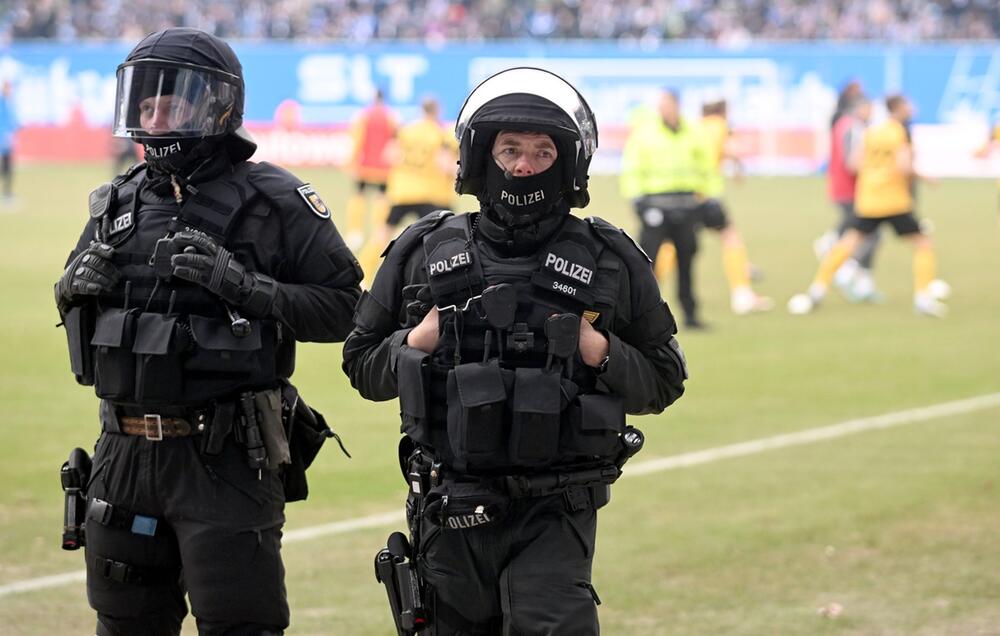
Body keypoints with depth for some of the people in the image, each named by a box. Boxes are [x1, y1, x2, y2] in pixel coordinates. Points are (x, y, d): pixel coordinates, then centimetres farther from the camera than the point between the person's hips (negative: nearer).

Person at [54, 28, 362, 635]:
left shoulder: (272, 201, -6)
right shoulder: (121, 203, 10)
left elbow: (342, 306, -10)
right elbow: (71, 299, 24)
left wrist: (242, 286, -21)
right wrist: (79, 283, 0)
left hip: (223, 457, -6)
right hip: (125, 453, 6)